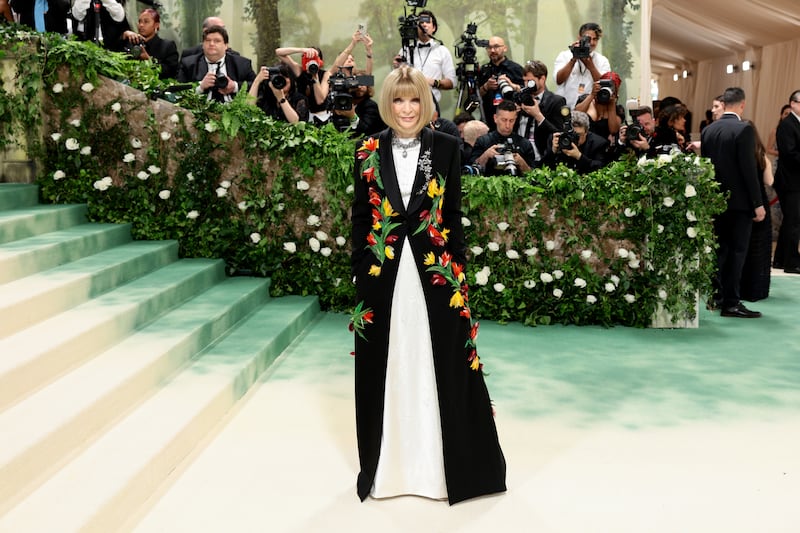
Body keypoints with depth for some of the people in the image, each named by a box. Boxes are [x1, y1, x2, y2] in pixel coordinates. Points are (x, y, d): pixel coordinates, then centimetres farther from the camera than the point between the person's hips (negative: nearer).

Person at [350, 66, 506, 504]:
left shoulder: (445, 147, 2)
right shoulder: (369, 152, 4)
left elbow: (453, 213, 3)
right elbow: (360, 218, 5)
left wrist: (457, 267, -2)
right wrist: (361, 274, 1)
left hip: (434, 270, -1)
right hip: (384, 274, 1)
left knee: (440, 366, 5)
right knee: (388, 369, 8)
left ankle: (442, 465, 19)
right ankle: (389, 463, 22)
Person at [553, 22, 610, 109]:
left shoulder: (603, 61, 10)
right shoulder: (564, 56, 9)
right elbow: (559, 80, -5)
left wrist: (590, 65, -12)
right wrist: (573, 60, -11)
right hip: (565, 108, 0)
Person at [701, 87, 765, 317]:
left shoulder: (708, 130, 5)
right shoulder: (744, 129, -13)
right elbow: (749, 168, -16)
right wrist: (758, 203, -12)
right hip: (740, 200, -6)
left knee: (720, 248, 14)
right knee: (737, 250, -2)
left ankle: (716, 295, 20)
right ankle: (731, 302, 0)